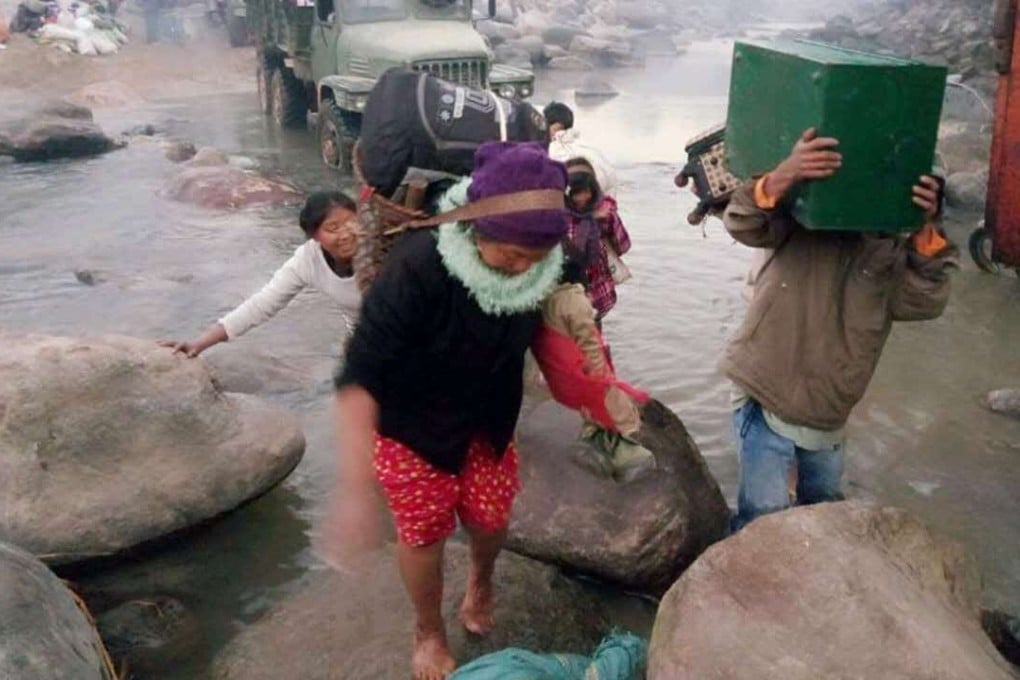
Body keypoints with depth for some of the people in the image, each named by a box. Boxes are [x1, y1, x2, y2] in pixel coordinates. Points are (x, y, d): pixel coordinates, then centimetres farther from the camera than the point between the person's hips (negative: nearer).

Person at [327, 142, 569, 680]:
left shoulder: (543, 264, -21)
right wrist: (355, 491, -43)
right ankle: (428, 634, 42)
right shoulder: (418, 268, -38)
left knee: (490, 518, 18)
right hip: (413, 424, -4)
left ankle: (481, 579, 55)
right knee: (424, 534, 12)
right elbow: (360, 377, -37)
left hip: (490, 418, 4)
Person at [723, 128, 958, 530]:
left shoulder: (894, 257, 2)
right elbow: (744, 226, -26)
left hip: (827, 415, 6)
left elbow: (924, 302, -16)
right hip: (765, 403, -5)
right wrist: (785, 176, -46)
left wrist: (925, 232, -31)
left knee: (823, 503, 27)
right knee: (763, 518, -4)